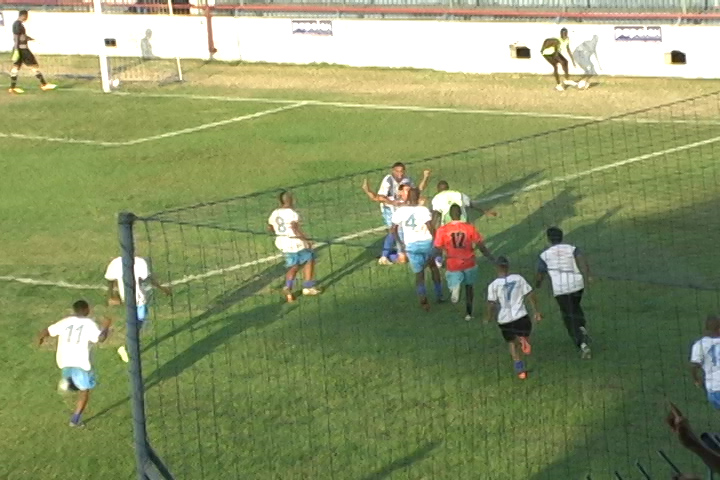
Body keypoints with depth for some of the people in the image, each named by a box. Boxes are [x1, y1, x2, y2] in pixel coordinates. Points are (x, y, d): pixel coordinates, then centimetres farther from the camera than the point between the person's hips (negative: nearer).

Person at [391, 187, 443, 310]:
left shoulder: (399, 211, -4)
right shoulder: (423, 210, -12)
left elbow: (394, 230, 0)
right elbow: (431, 228, -17)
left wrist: (401, 243, 12)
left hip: (410, 245, 1)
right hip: (426, 242, -1)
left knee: (419, 273, 10)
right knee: (433, 266, 24)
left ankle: (423, 299, -8)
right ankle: (439, 295, 28)